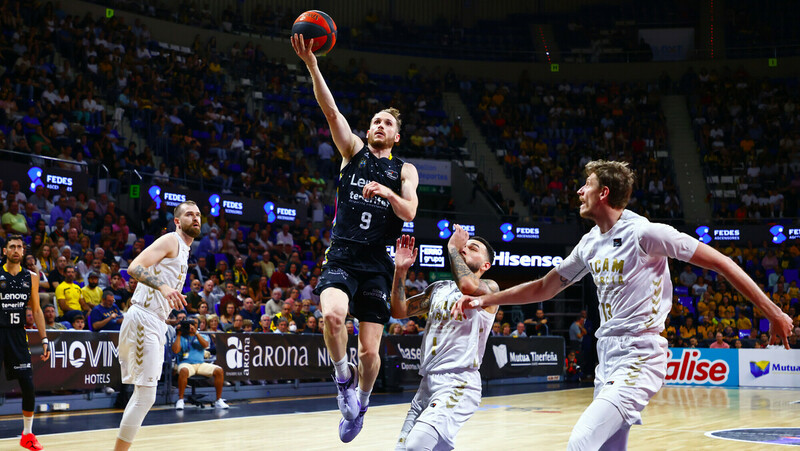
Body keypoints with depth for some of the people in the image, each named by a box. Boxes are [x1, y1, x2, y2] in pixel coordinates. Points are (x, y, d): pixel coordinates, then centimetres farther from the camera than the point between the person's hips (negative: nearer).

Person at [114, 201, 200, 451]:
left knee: (143, 393, 14)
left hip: (156, 324, 10)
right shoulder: (171, 240, -8)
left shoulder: (183, 250, 20)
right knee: (146, 395, -11)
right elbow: (134, 267, -22)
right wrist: (162, 286, -35)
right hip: (143, 319, -10)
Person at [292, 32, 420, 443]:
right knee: (332, 316, -31)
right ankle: (343, 378, -3)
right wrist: (311, 64, -14)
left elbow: (409, 213, -2)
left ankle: (361, 402, 29)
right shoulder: (354, 151, 12)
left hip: (376, 264, 1)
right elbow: (331, 110, -2)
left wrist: (388, 193, -21)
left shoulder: (405, 171, 13)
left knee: (369, 351, -1)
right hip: (342, 257, -1)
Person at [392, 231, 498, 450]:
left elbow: (468, 286, -23)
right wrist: (401, 270, 3)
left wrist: (453, 247, -9)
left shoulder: (489, 288, 1)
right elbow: (399, 310, 13)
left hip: (458, 385, -8)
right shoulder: (438, 288, 20)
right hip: (427, 383, 8)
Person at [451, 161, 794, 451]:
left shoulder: (644, 232, -12)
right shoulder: (591, 243, 11)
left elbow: (721, 263, -9)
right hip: (607, 360, 8)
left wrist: (774, 314, -10)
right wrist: (484, 300, 17)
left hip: (638, 360, -8)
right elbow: (544, 287, 22)